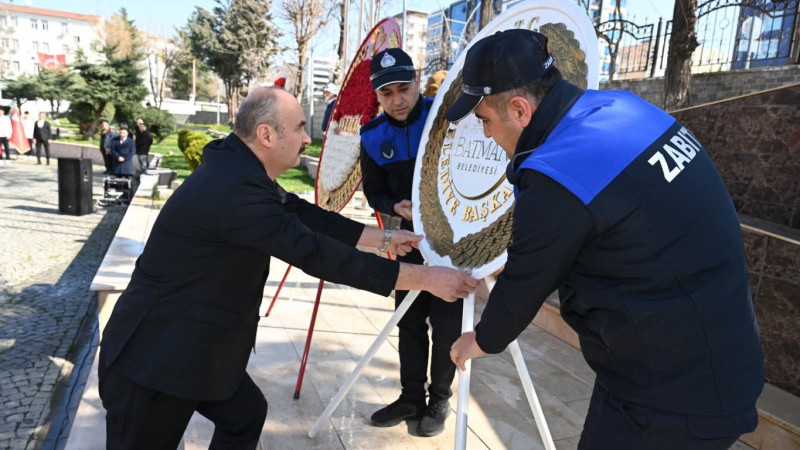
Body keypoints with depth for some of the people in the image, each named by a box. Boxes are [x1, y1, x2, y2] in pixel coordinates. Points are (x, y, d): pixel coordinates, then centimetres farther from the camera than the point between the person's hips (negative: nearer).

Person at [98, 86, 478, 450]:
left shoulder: (238, 168, 1)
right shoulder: (236, 190, -30)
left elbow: (304, 215, 7)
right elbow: (316, 253, -32)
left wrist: (384, 238, 10)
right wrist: (426, 278, -26)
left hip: (192, 346, 9)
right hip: (153, 356, -9)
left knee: (245, 413, 17)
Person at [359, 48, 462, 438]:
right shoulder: (373, 136, -5)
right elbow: (374, 192, 3)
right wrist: (396, 207, -18)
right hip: (412, 236, 4)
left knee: (446, 323, 2)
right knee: (409, 320, 11)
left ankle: (440, 400, 22)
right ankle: (411, 397, 27)